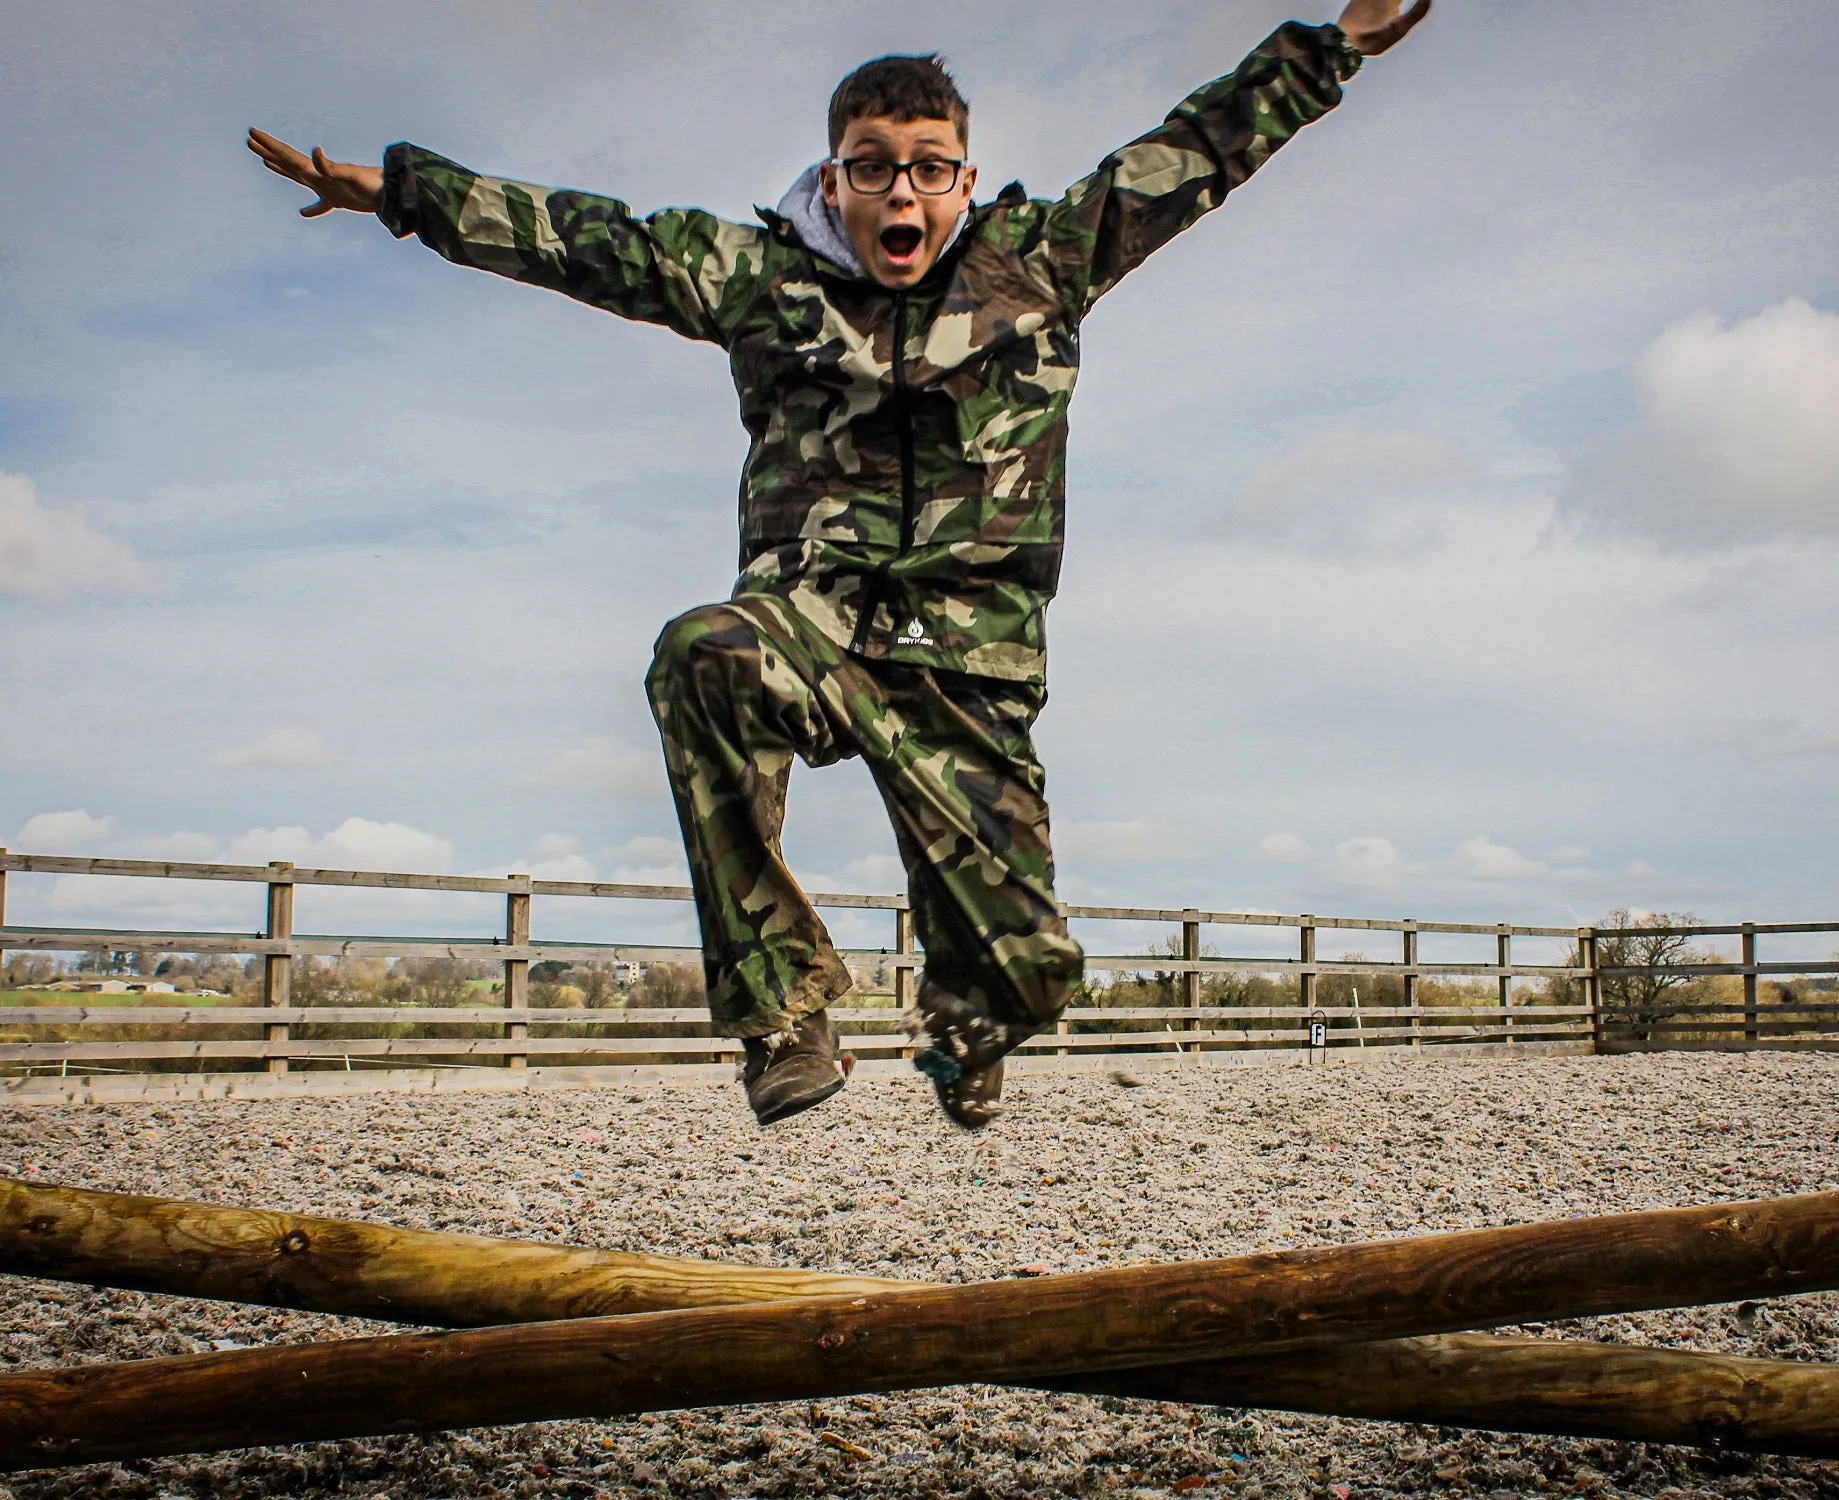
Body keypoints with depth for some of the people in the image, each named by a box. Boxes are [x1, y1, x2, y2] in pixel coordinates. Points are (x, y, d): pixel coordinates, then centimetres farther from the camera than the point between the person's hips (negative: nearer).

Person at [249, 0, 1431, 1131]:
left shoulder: (1038, 261, 11)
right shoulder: (760, 275, 10)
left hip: (969, 661, 0)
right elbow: (581, 240, 13)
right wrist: (397, 188, 13)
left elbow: (1191, 157, 14)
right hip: (812, 621, 0)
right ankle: (783, 1007, -26)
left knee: (1029, 971, -6)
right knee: (703, 655, -39)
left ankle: (964, 1012, 37)